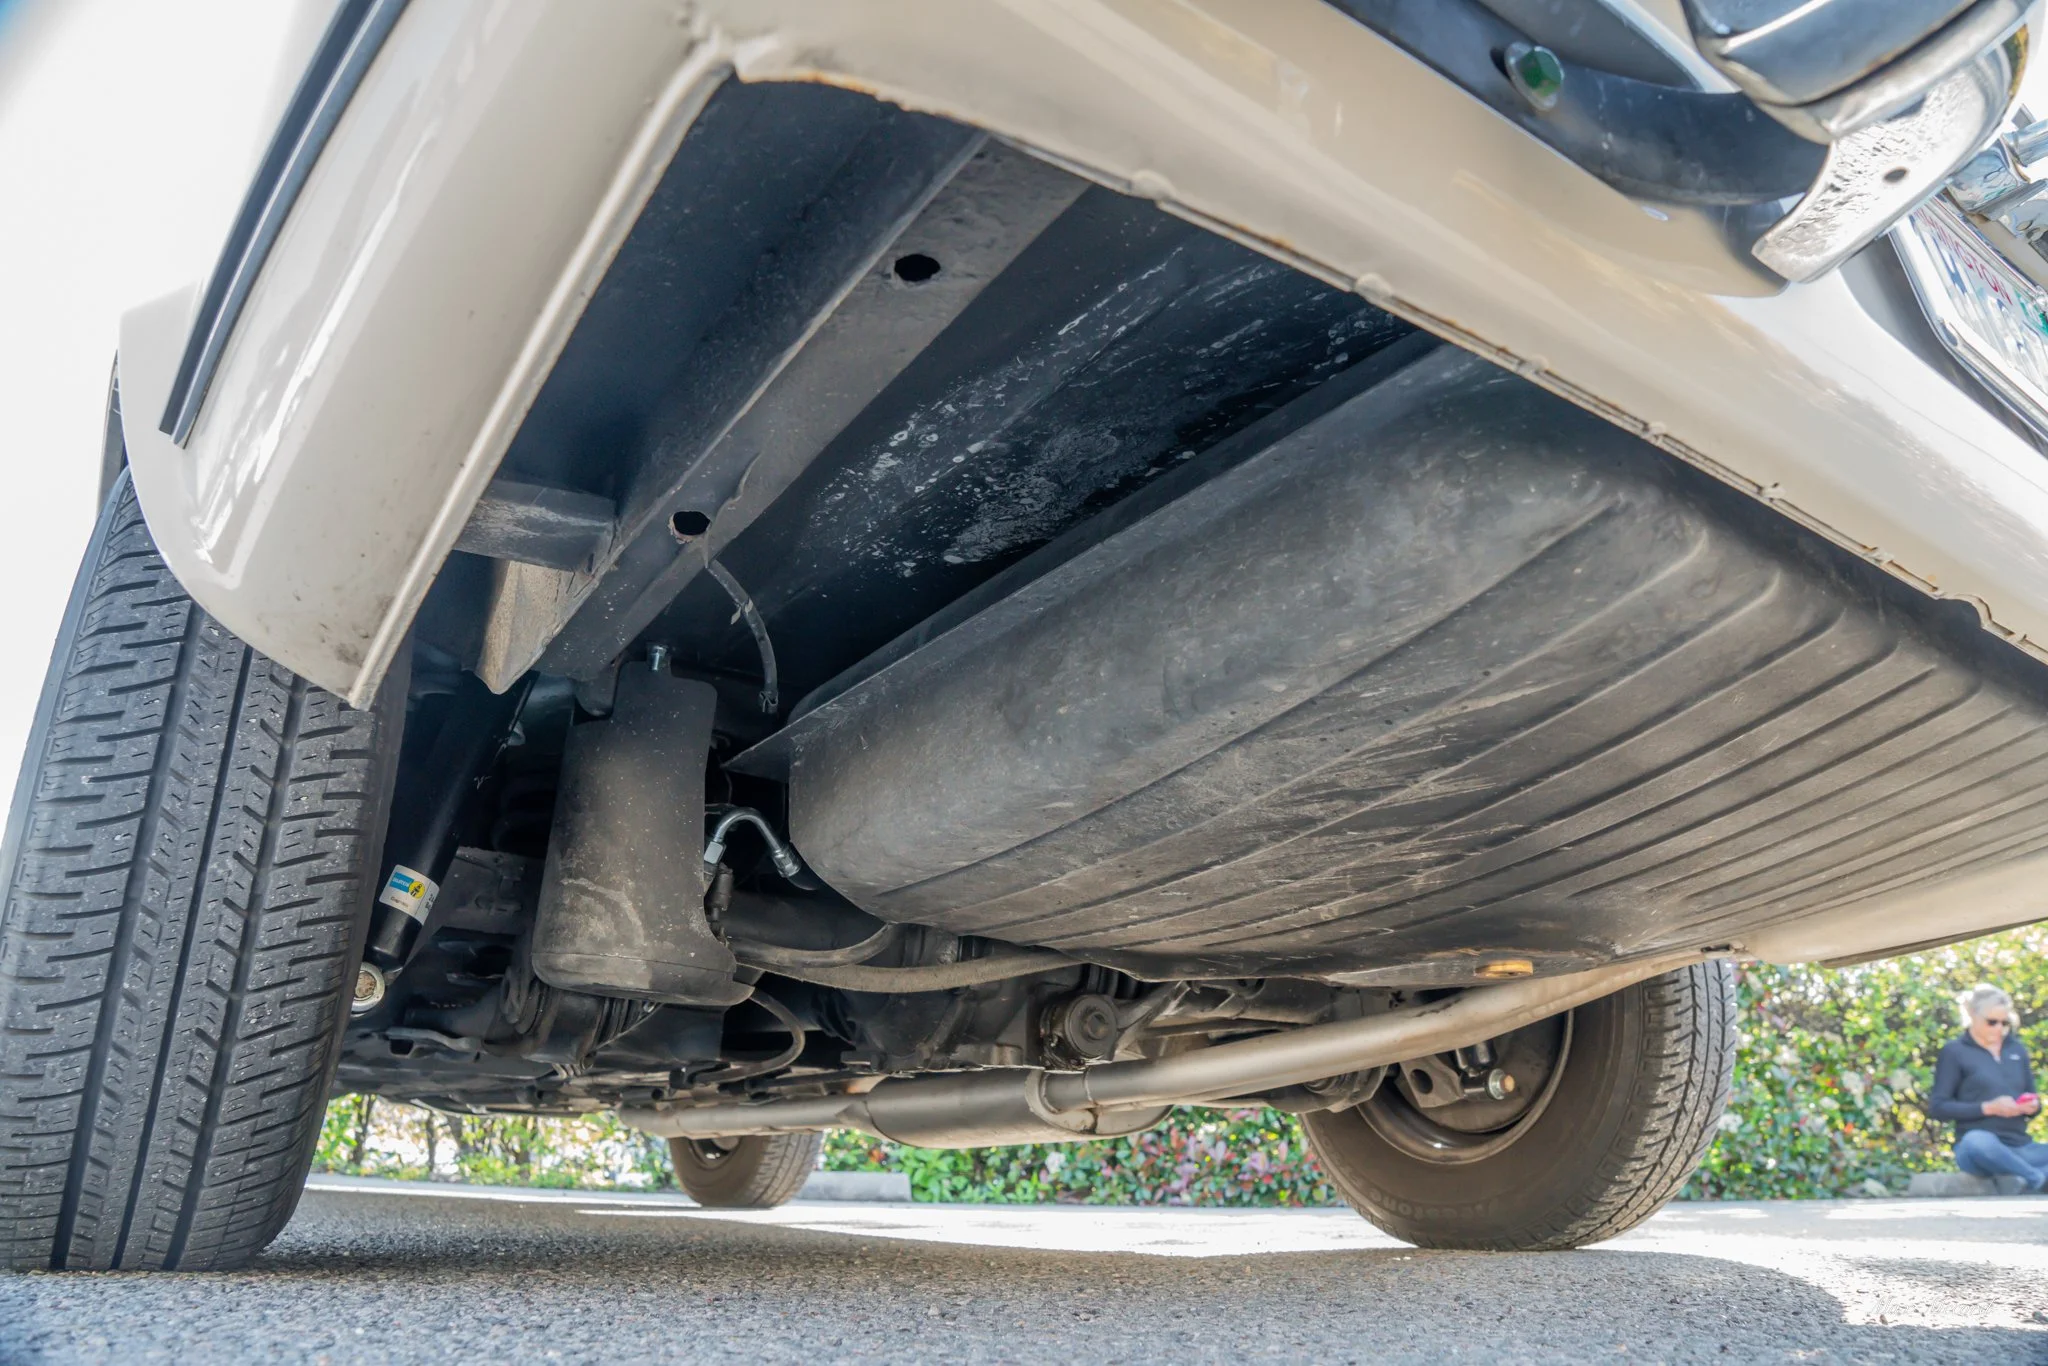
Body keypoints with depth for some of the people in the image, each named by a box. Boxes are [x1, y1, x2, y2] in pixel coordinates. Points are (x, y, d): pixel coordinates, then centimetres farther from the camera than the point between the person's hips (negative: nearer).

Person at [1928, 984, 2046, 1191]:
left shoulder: (2017, 1049, 18)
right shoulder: (1955, 1051, 2)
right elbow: (1937, 1107, -4)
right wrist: (1988, 1108, -15)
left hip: (2020, 1147, 5)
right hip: (1978, 1149, -5)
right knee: (1976, 1141, -42)